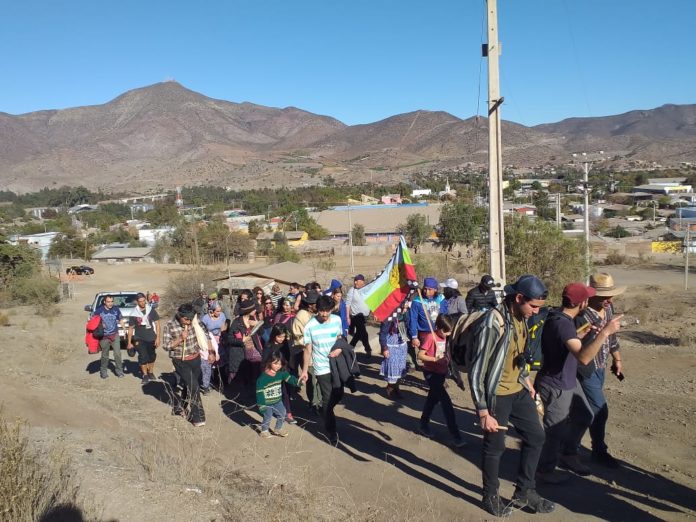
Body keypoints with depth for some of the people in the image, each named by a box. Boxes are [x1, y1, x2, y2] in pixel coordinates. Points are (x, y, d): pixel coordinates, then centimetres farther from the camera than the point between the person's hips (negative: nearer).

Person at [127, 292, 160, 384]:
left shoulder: (151, 310, -5)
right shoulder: (134, 314, -5)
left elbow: (157, 324, -2)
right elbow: (130, 328, 2)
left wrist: (158, 338, -7)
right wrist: (129, 342, 1)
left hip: (151, 338, 1)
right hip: (139, 339, -1)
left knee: (152, 356, 10)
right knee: (143, 356, -5)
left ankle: (151, 372, 30)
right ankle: (145, 375, 10)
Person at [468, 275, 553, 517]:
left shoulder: (521, 318, -1)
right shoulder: (493, 324, -27)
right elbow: (477, 371, -24)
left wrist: (526, 381, 19)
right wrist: (483, 412, -22)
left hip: (518, 390, 8)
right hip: (496, 395, -8)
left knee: (535, 437, 15)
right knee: (495, 447, 7)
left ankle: (524, 492, 32)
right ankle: (491, 497, 30)